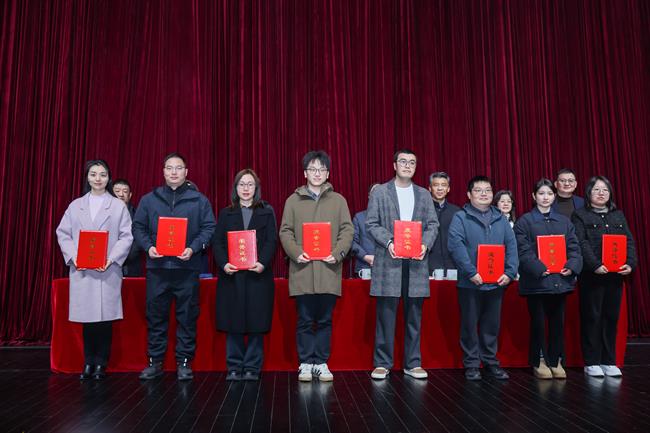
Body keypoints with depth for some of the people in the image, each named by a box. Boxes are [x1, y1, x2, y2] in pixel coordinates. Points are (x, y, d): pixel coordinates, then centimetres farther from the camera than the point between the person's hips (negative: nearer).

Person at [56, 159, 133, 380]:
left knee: (105, 317, -1)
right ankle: (88, 362, 17)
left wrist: (111, 258, -12)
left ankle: (101, 363, 12)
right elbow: (63, 234, 10)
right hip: (81, 271, 2)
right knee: (87, 317, 4)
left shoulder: (118, 206, 6)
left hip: (108, 271, -2)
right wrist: (73, 256, -6)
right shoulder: (75, 206, 12)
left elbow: (126, 236, 0)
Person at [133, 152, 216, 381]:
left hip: (187, 268, -1)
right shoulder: (149, 199, 11)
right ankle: (154, 362, 21)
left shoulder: (199, 200, 5)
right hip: (157, 267, 2)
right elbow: (138, 227, 11)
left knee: (187, 317, 4)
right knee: (156, 316, 8)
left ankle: (184, 362, 16)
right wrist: (148, 246, -7)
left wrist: (193, 248, -12)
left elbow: (209, 228, 2)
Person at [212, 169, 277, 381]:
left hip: (258, 274, -1)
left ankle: (252, 368, 10)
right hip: (231, 274, 1)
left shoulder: (267, 212, 10)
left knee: (256, 323, 1)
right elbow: (217, 242, 5)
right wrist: (224, 264, -13)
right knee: (233, 324, 3)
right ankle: (234, 367, 13)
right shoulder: (226, 213, 13)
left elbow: (271, 241, 1)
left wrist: (263, 263, -16)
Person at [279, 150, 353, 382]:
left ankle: (321, 363, 18)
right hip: (302, 270, 0)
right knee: (305, 321, 5)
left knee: (325, 320, 7)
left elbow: (347, 230, 5)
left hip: (329, 270, 1)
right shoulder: (293, 200, 9)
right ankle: (306, 364, 16)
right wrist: (296, 253, -12)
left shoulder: (338, 200, 10)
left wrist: (337, 253, -11)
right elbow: (285, 231, 5)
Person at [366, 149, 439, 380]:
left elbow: (432, 224, 11)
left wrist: (426, 244, -8)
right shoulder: (380, 192, 6)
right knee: (386, 315, 0)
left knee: (414, 315, 7)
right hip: (389, 261, -3)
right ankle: (382, 363, 10)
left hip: (416, 262, 3)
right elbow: (372, 223, 1)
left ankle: (413, 363, 17)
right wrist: (388, 242, -14)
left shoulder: (424, 194, 15)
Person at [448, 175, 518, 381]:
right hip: (470, 283, -4)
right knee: (470, 325, 4)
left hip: (496, 283, 4)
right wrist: (471, 273, -20)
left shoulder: (500, 219, 13)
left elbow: (511, 246, 8)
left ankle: (491, 361, 27)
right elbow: (456, 246, -14)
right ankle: (471, 364, 16)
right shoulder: (460, 218, -2)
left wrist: (509, 272, -5)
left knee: (492, 325, 13)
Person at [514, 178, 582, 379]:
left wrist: (572, 266, -9)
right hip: (536, 280, -4)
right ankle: (538, 362, 16)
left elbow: (574, 248, 9)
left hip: (560, 280, 4)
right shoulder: (524, 221, -1)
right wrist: (540, 269, -19)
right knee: (538, 323, 4)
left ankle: (555, 361, 22)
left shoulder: (564, 221, 13)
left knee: (558, 322, 10)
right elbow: (523, 251, -8)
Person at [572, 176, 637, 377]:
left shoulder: (618, 215, 17)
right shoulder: (580, 215, 2)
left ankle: (609, 361, 18)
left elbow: (629, 241, 10)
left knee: (611, 317, 8)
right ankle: (591, 362, 8)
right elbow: (582, 244, -9)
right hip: (591, 275, -4)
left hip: (615, 274, 4)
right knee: (591, 318, 1)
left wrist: (630, 263, -6)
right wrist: (595, 265, -20)